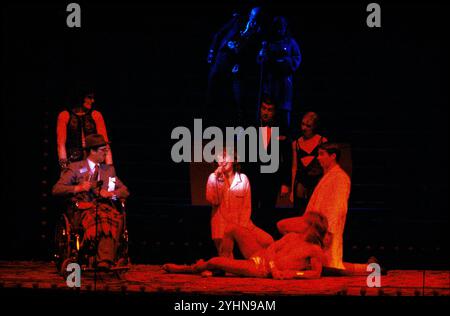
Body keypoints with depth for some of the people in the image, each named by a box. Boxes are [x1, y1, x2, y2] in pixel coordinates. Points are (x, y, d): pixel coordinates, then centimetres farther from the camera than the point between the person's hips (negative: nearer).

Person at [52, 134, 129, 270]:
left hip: (105, 206, 3)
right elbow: (56, 190, 5)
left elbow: (125, 191, 22)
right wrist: (77, 188, -11)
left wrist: (111, 193, -1)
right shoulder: (75, 168, 14)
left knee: (115, 219, -36)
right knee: (95, 220, -41)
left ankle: (105, 262, -48)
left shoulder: (109, 169, 27)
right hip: (84, 208, -3)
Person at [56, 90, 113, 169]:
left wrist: (109, 165, -6)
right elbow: (61, 142, 0)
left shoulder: (96, 116, 9)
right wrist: (63, 161, -12)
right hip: (72, 161, -1)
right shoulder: (65, 115, 5)